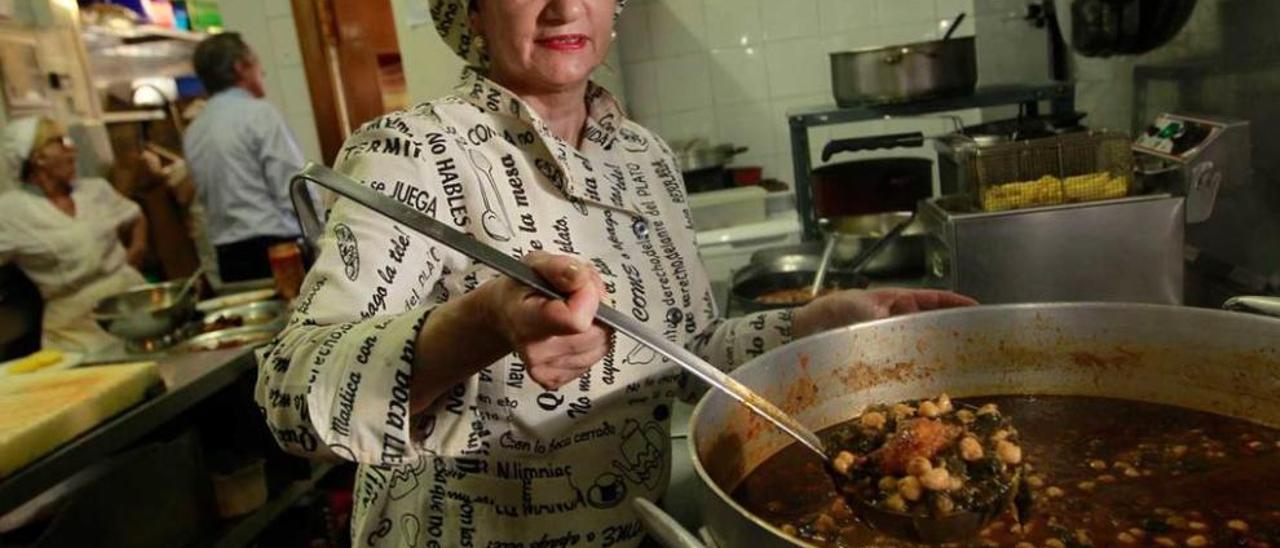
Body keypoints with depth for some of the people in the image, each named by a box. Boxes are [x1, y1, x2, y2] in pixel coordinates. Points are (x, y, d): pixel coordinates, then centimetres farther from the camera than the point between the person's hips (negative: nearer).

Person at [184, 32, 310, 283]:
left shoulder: (192, 133, 13)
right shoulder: (259, 113, -8)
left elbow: (205, 198, 18)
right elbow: (295, 189, -13)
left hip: (228, 255, 7)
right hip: (275, 246, -7)